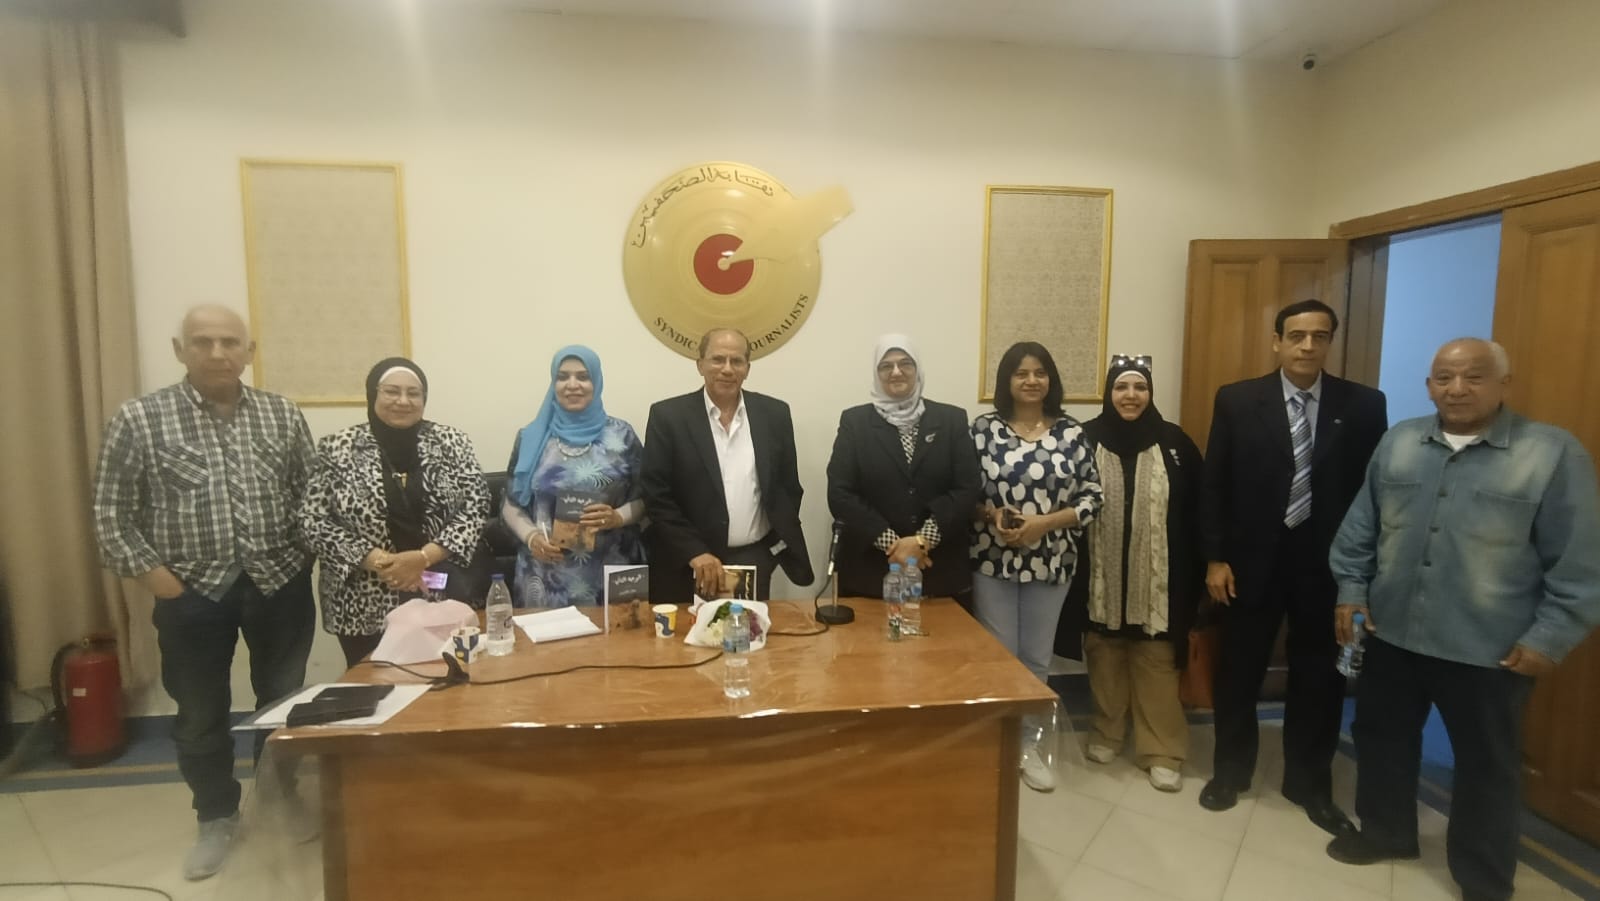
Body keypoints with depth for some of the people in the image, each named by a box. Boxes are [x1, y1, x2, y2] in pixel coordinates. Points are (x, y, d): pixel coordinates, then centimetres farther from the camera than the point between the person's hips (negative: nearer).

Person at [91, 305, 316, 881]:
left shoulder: (282, 415, 0)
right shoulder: (140, 419, -6)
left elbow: (312, 493, 4)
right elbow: (111, 514, -3)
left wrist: (305, 557, -3)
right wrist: (152, 575, -9)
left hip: (280, 584, 1)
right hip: (192, 592, -1)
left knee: (285, 700, 15)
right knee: (201, 713, 14)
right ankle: (217, 818, 35)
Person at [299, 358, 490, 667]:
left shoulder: (451, 443, 0)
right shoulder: (337, 450, 0)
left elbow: (475, 510, -4)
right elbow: (314, 521, -2)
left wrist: (423, 557, -16)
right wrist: (378, 562, -14)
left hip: (449, 596, 0)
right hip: (367, 606, 0)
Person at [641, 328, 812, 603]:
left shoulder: (774, 414, 3)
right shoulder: (668, 416, -4)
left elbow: (788, 487, 10)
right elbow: (656, 495, -6)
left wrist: (779, 545, 2)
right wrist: (695, 553, -13)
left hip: (755, 561, 2)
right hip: (686, 565, -1)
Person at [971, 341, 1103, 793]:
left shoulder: (1071, 432, 0)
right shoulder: (983, 428, -3)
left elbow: (1092, 497, -1)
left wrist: (1043, 523, -14)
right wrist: (992, 514, -18)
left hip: (1049, 562, 2)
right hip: (993, 561, -1)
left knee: (1037, 658, 14)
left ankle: (1028, 744, 32)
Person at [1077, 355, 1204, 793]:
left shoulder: (1175, 443, -1)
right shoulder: (1086, 440, -4)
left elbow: (1194, 513, 2)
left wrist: (1194, 574, 0)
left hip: (1157, 578, 0)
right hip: (1102, 576, 0)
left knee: (1156, 662, 7)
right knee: (1105, 657, 13)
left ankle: (1162, 751, 20)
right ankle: (1107, 733, 31)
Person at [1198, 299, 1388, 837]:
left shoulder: (1364, 405, 0)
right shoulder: (1237, 400, -3)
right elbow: (1213, 485, -2)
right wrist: (1215, 557, -6)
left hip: (1327, 562, 1)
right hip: (1253, 558, -1)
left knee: (1319, 676, 13)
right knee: (1239, 671, 11)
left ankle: (1309, 783, 33)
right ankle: (1230, 771, 31)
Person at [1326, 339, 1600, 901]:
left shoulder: (1554, 453, -8)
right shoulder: (1398, 443, 3)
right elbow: (1360, 526, 8)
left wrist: (1549, 638, -10)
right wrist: (1351, 591, 4)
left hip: (1490, 649, -3)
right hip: (1391, 633, 4)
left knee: (1486, 765, 12)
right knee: (1381, 736, 16)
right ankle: (1385, 831, 39)